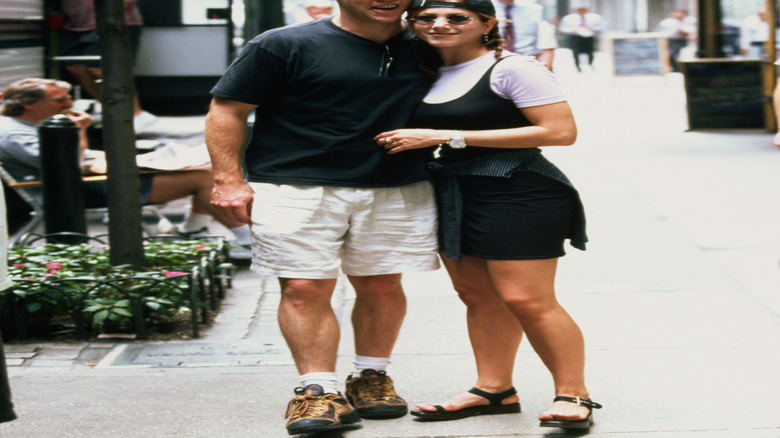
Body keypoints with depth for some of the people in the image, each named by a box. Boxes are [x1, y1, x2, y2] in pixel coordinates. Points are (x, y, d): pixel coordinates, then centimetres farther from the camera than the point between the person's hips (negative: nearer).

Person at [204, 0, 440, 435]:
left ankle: (371, 378, 25)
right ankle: (319, 391, 0)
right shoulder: (286, 46, -3)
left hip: (398, 192, 4)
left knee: (382, 286, 6)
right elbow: (227, 109, -2)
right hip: (296, 188, -3)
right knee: (305, 288, -8)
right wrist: (228, 179, -9)